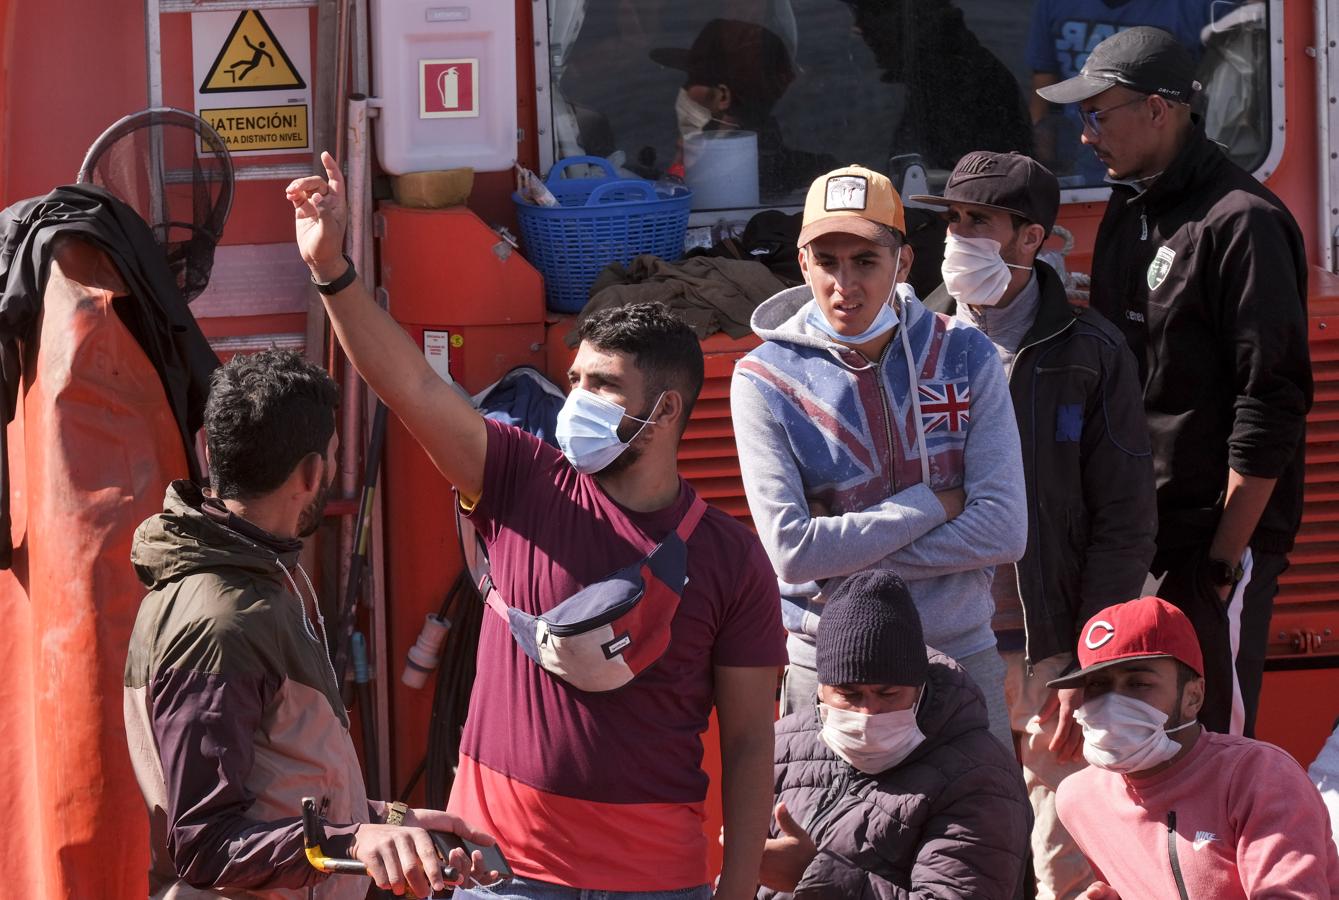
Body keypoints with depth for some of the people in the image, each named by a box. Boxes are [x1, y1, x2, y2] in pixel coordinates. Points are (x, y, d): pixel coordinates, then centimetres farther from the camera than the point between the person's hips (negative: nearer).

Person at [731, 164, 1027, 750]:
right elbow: (791, 549, -14)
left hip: (962, 658, 2)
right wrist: (933, 505, -11)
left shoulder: (964, 355, -1)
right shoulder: (765, 379, -6)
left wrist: (849, 558, -13)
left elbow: (1004, 531, -9)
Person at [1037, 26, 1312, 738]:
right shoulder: (1127, 212, 14)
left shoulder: (1241, 223, -13)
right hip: (1133, 531, 8)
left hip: (1217, 531, -8)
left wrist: (1227, 553, -18)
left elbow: (1271, 404, -16)